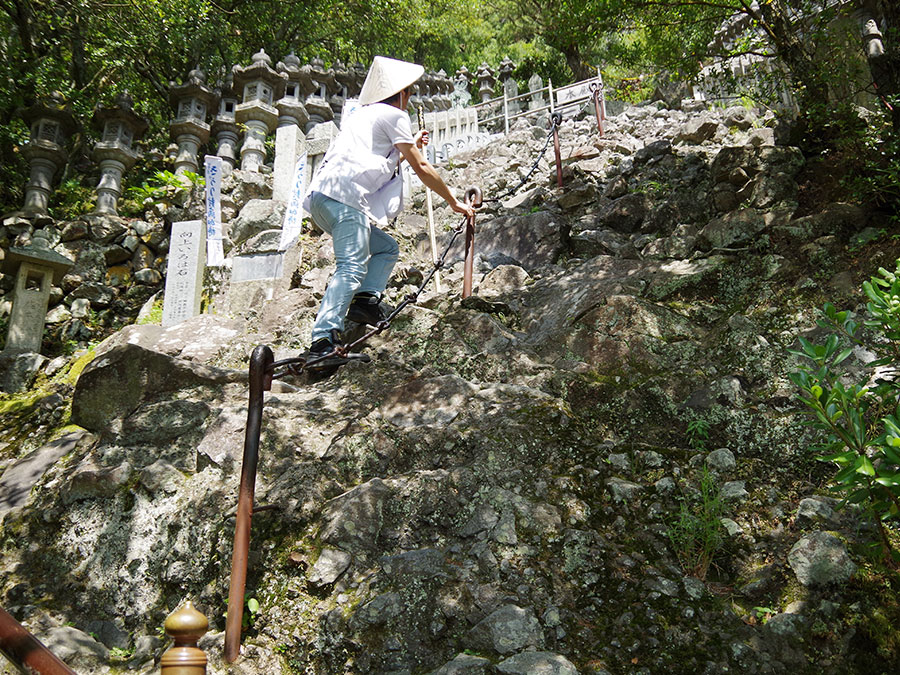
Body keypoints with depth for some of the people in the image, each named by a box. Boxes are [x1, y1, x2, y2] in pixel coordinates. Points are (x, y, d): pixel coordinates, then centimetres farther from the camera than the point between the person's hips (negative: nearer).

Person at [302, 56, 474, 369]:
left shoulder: (363, 114, 32)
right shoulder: (394, 115, 7)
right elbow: (421, 168, 4)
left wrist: (410, 147, 52)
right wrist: (454, 201, 13)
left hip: (321, 200, 9)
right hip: (344, 197, -9)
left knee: (387, 248, 18)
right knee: (352, 266, -19)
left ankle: (365, 298, -3)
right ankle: (323, 340, -32)